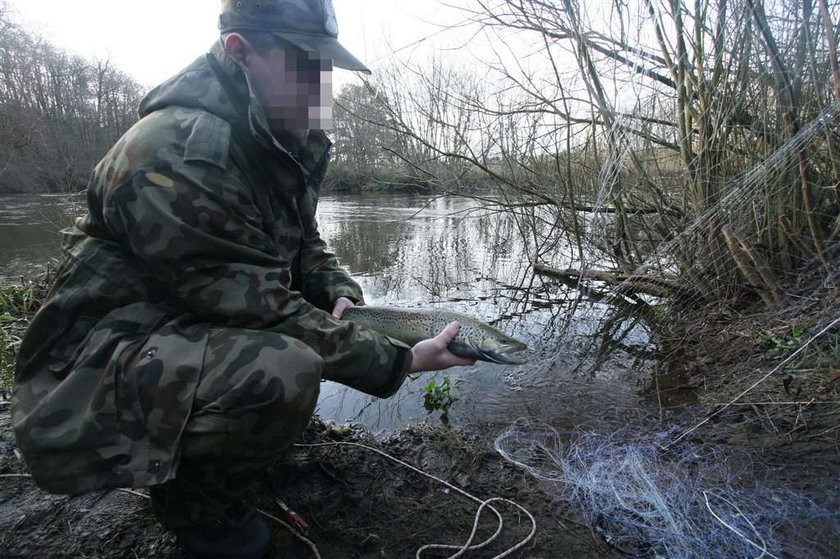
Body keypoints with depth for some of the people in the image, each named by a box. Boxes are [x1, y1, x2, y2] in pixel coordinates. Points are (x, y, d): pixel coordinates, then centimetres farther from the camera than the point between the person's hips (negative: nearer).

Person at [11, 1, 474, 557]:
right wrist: (400, 361, -25)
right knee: (283, 370, -34)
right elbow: (258, 309, -29)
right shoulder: (178, 153, -28)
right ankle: (194, 504, -2)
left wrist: (340, 293, -10)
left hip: (196, 324, 9)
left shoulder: (286, 144, 3)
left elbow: (303, 246, 11)